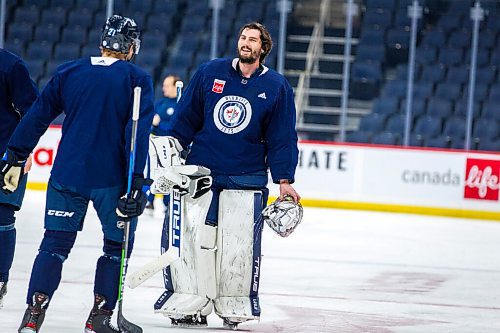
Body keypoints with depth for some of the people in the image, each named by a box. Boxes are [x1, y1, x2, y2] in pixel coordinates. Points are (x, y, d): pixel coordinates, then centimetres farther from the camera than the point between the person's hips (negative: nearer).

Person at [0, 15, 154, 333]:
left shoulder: (68, 72, 6)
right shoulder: (138, 79, -3)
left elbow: (37, 117, 9)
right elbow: (138, 133, -11)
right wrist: (137, 182, -12)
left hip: (67, 175, 3)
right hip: (112, 180, -3)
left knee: (55, 243, 9)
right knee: (118, 245, 14)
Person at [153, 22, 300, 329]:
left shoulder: (276, 87, 2)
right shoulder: (210, 73, 5)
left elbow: (282, 138, 2)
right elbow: (187, 117, 10)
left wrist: (284, 181, -2)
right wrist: (171, 145, -1)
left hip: (246, 179, -1)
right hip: (201, 170, 1)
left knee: (239, 243, -3)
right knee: (188, 236, -3)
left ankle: (235, 306, 10)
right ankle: (191, 304, 5)